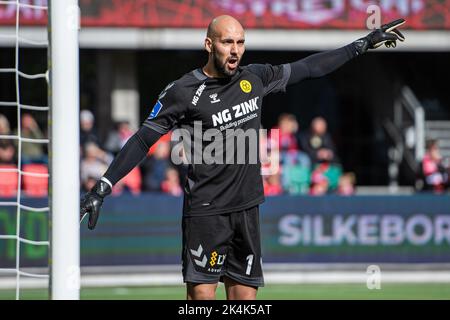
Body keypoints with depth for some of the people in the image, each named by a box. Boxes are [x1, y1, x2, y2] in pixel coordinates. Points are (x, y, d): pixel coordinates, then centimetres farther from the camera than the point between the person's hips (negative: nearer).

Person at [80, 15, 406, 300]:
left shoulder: (255, 78, 7)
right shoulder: (184, 92, -8)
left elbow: (309, 67, 18)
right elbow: (142, 141, -5)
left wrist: (366, 43, 22)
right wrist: (102, 188, -11)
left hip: (247, 208, 5)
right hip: (206, 211, -5)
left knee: (245, 295, 5)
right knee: (202, 293, -12)